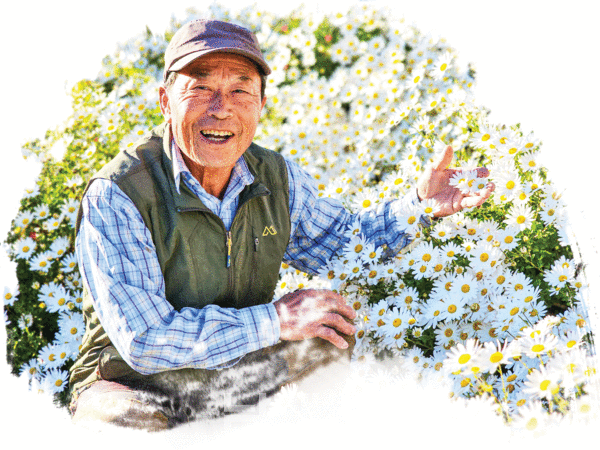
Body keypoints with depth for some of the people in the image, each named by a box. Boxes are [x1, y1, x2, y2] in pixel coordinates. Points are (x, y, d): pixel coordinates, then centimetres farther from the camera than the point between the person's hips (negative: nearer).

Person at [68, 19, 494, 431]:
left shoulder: (278, 179, -3)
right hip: (133, 385, -5)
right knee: (135, 426, -37)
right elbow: (145, 340, -27)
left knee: (331, 332, -14)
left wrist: (420, 204, -3)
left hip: (236, 382, 5)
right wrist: (275, 320, -26)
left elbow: (346, 243, 14)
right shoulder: (116, 196, -22)